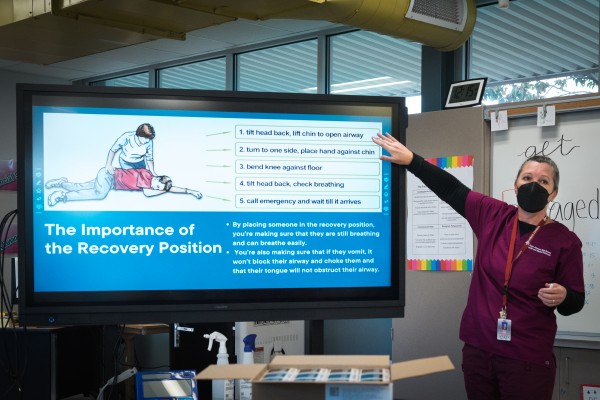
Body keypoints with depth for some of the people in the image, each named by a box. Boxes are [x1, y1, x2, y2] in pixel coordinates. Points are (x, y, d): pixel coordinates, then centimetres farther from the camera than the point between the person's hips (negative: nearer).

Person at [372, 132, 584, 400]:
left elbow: (575, 303, -2)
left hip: (527, 360, -3)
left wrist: (562, 297, -24)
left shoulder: (564, 240, -7)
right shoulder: (494, 216, 2)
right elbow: (450, 189, 4)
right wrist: (410, 159, -3)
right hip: (478, 349, 4)